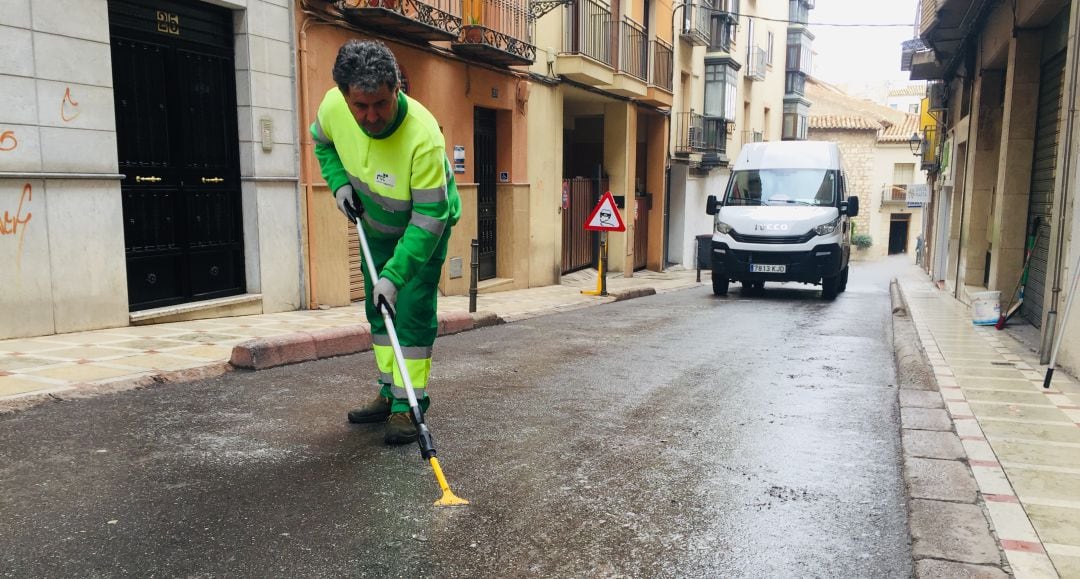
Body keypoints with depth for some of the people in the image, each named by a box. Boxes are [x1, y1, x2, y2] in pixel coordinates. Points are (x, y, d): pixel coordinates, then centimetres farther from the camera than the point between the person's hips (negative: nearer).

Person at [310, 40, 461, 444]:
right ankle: (390, 392, 26)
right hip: (375, 224, 6)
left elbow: (428, 219, -36)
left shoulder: (424, 137, -40)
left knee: (412, 312, -10)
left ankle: (408, 405, 1)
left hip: (425, 224, -6)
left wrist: (395, 274, -40)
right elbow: (321, 140, 4)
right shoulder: (334, 105, -23)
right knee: (378, 309, 12)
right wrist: (339, 182, -10)